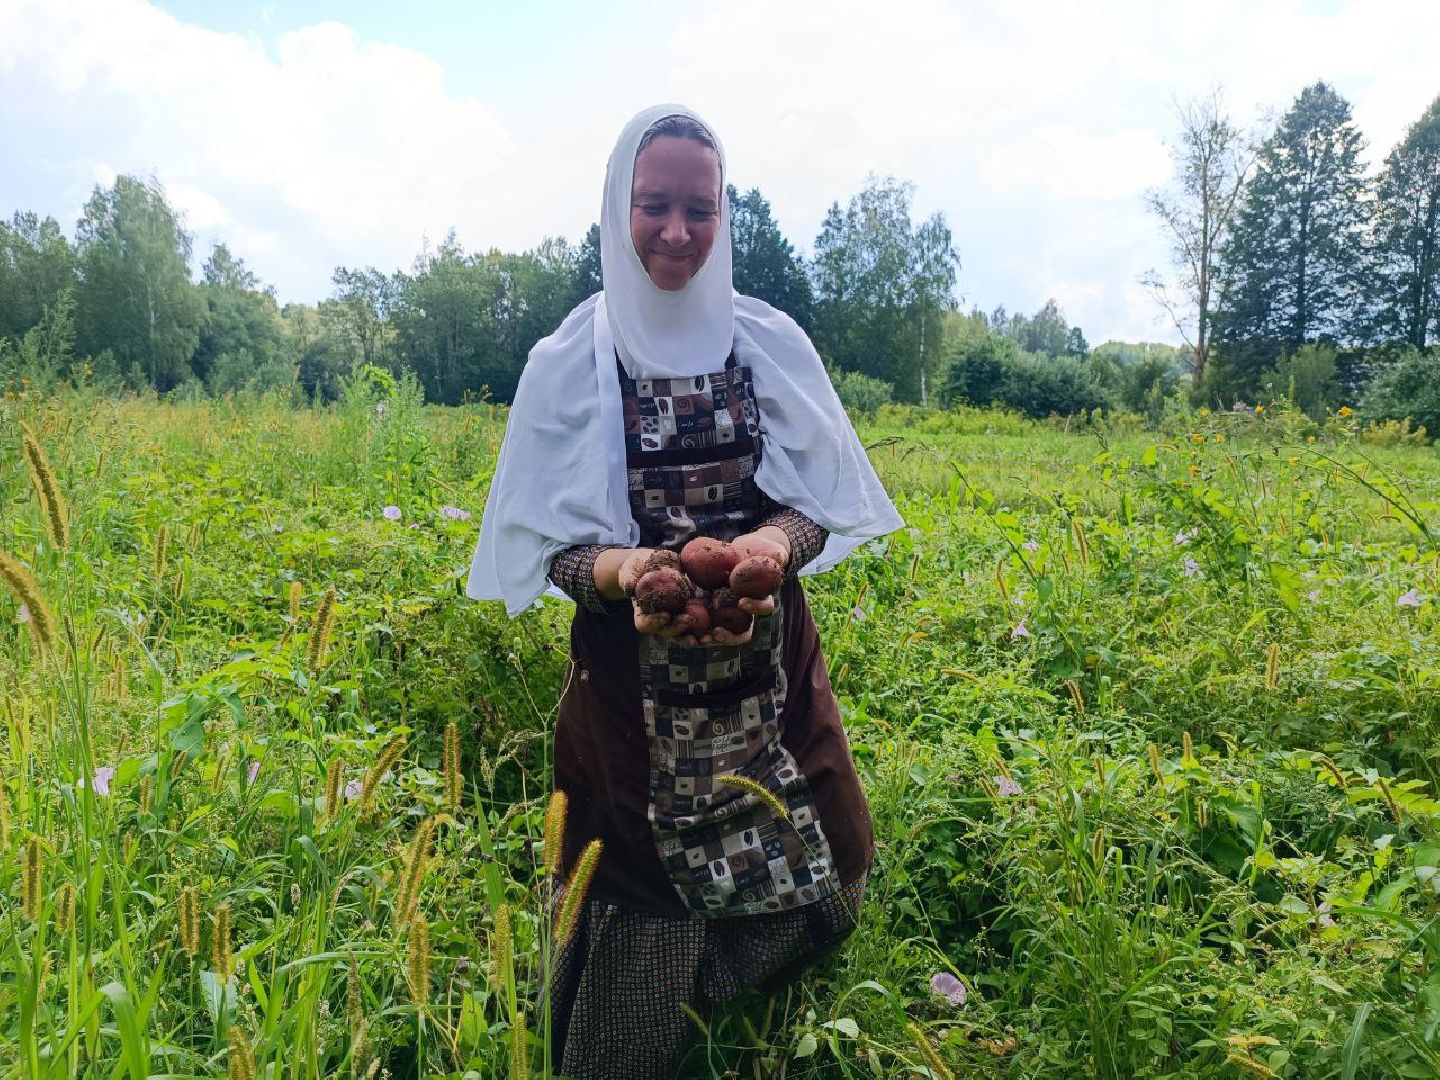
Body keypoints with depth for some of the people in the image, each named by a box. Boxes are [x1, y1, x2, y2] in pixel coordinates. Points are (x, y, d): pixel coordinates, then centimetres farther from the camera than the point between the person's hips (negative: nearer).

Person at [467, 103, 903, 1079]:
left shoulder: (773, 344, 1)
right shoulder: (569, 363, -4)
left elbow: (820, 504, -1)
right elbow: (550, 544, -5)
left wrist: (772, 543, -24)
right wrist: (622, 569, -27)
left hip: (767, 664, 3)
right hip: (633, 686, -2)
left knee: (820, 889, 7)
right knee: (643, 913, 4)